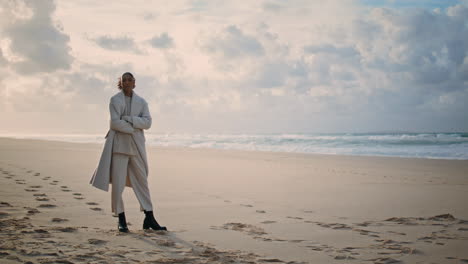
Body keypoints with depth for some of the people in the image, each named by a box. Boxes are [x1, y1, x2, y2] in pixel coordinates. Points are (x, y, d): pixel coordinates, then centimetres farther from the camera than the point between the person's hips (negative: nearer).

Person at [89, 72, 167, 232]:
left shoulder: (141, 102, 11)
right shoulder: (115, 100, 3)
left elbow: (147, 122, -3)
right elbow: (115, 122, -10)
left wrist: (129, 119, -14)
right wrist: (134, 128, -10)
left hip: (136, 146, 3)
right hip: (119, 144, -3)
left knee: (142, 181, 4)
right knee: (117, 182, -4)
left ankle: (149, 219, 7)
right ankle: (121, 219, 5)